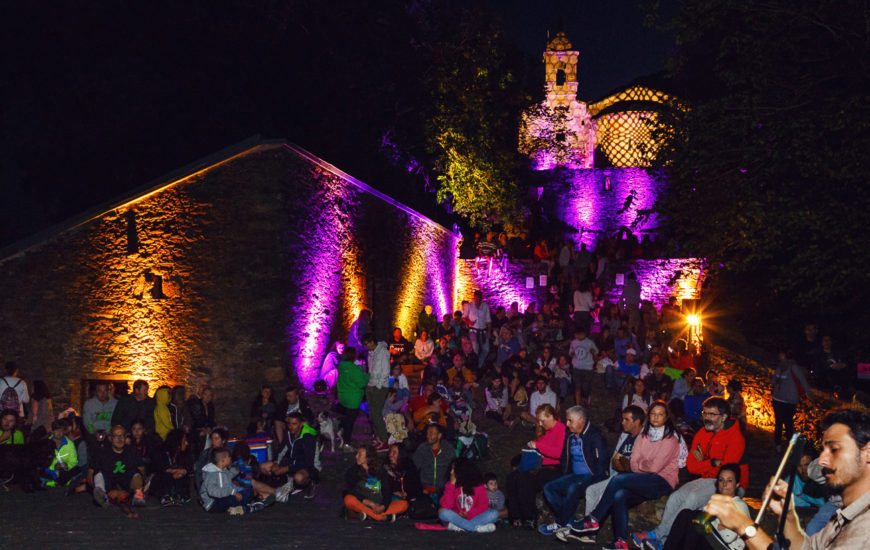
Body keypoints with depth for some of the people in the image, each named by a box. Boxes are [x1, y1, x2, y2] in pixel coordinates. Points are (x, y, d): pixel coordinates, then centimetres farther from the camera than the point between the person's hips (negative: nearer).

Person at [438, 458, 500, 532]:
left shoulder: (478, 486, 0)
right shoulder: (452, 485, 0)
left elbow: (483, 506, -3)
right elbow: (446, 506, -12)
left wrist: (469, 514, -18)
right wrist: (451, 485, -15)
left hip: (474, 518, 0)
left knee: (494, 513, -24)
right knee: (442, 511, -29)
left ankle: (458, 527, -32)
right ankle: (476, 528, -32)